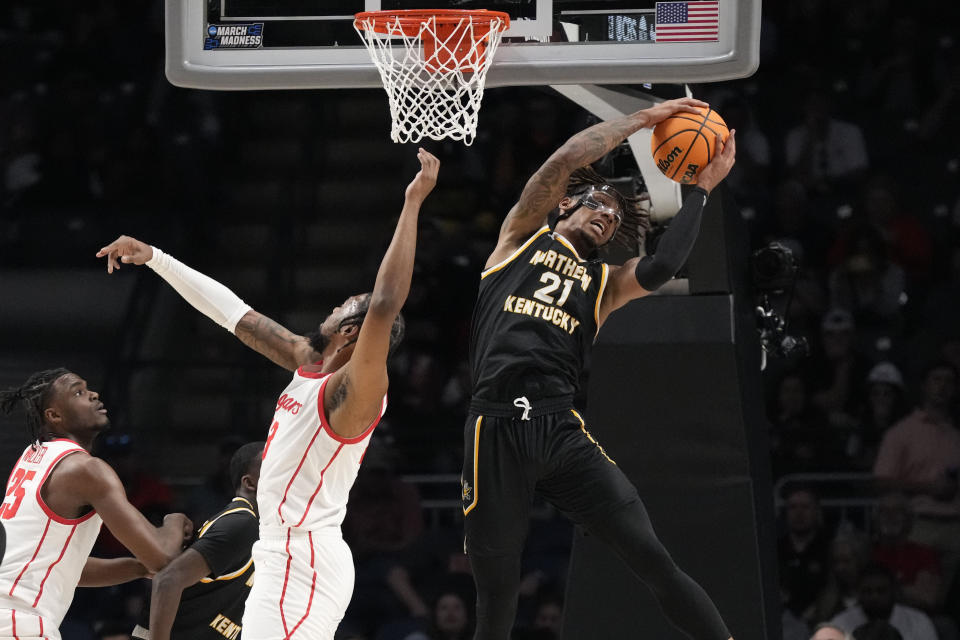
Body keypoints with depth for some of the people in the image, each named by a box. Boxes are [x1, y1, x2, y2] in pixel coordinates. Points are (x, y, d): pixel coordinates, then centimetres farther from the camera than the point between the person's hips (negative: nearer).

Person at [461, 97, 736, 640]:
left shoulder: (606, 282, 23)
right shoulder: (525, 234, 17)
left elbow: (660, 268, 1)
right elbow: (565, 159, 3)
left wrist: (704, 188, 7)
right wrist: (642, 118, 9)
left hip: (561, 428, 3)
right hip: (496, 427, -3)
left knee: (652, 556, -7)